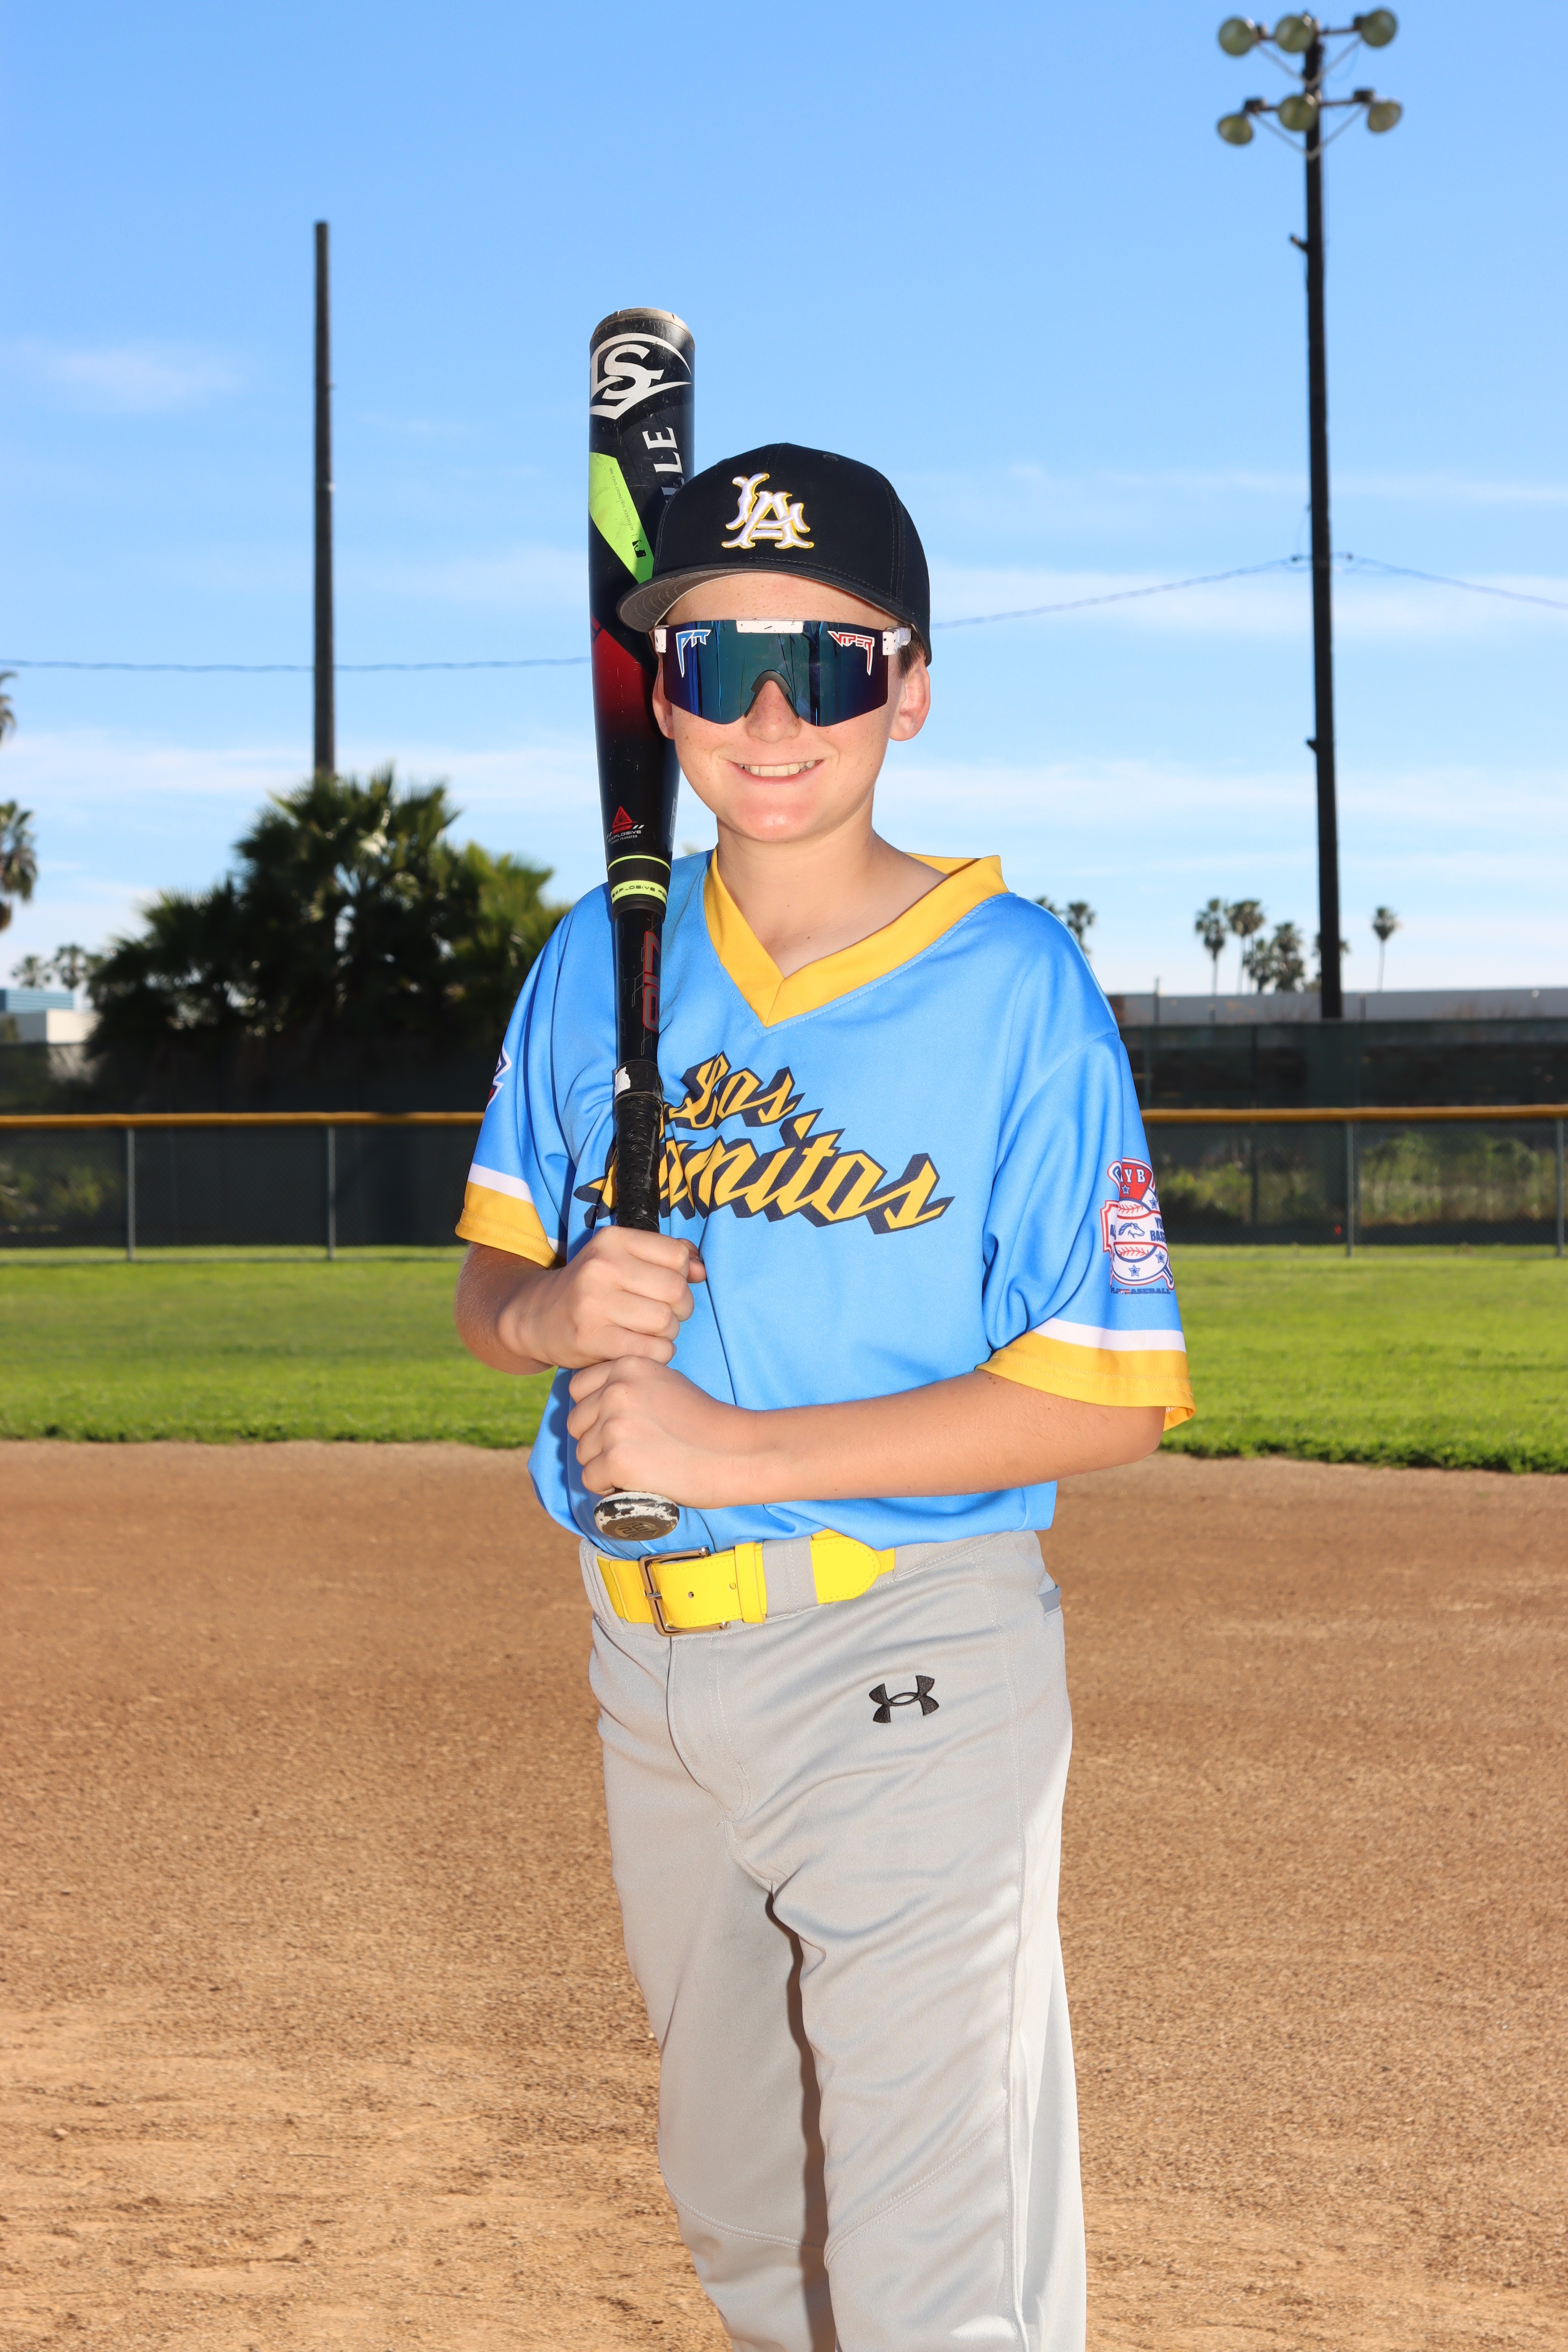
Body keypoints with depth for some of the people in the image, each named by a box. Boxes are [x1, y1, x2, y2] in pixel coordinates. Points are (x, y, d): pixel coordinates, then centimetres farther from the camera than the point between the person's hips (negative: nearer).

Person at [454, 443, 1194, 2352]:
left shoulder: (1011, 984, -10)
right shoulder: (598, 961, 5)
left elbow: (1106, 1401, -13)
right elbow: (484, 1282, 14)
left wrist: (741, 1447, -20)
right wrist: (551, 1306, -11)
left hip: (905, 1657, -6)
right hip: (643, 1653, 6)